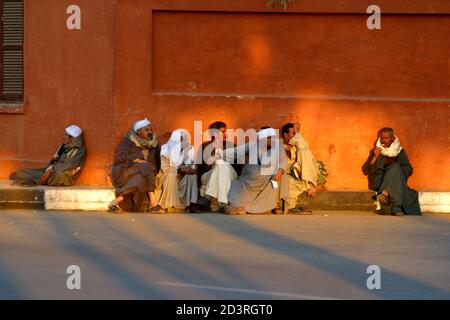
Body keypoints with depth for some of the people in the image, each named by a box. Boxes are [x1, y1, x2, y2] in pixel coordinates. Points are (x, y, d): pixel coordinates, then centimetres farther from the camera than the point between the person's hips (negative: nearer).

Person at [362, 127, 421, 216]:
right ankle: (396, 208, -47)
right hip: (378, 183, -1)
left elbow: (409, 170, 7)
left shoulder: (399, 151, 11)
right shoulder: (375, 152, 10)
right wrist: (375, 157, -11)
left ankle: (385, 194, -46)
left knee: (395, 167, -30)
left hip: (396, 183, 1)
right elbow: (366, 171, 1)